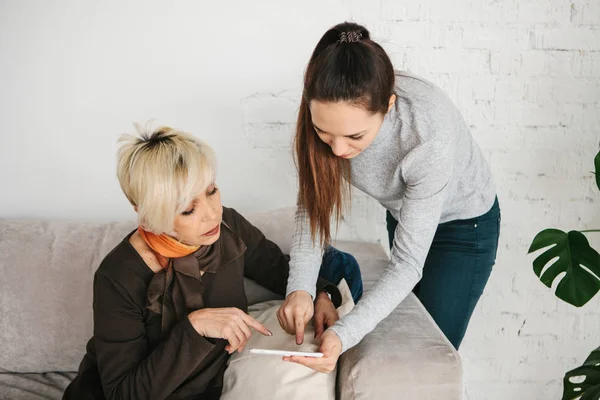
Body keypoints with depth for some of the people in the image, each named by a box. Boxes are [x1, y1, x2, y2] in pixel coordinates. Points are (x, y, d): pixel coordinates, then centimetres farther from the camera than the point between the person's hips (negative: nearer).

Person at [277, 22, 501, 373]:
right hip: (403, 213, 5)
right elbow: (315, 202, -18)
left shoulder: (430, 136, -41)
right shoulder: (332, 113, -29)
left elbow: (408, 263, -35)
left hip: (464, 224, -4)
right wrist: (300, 286, -32)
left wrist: (344, 335, -46)